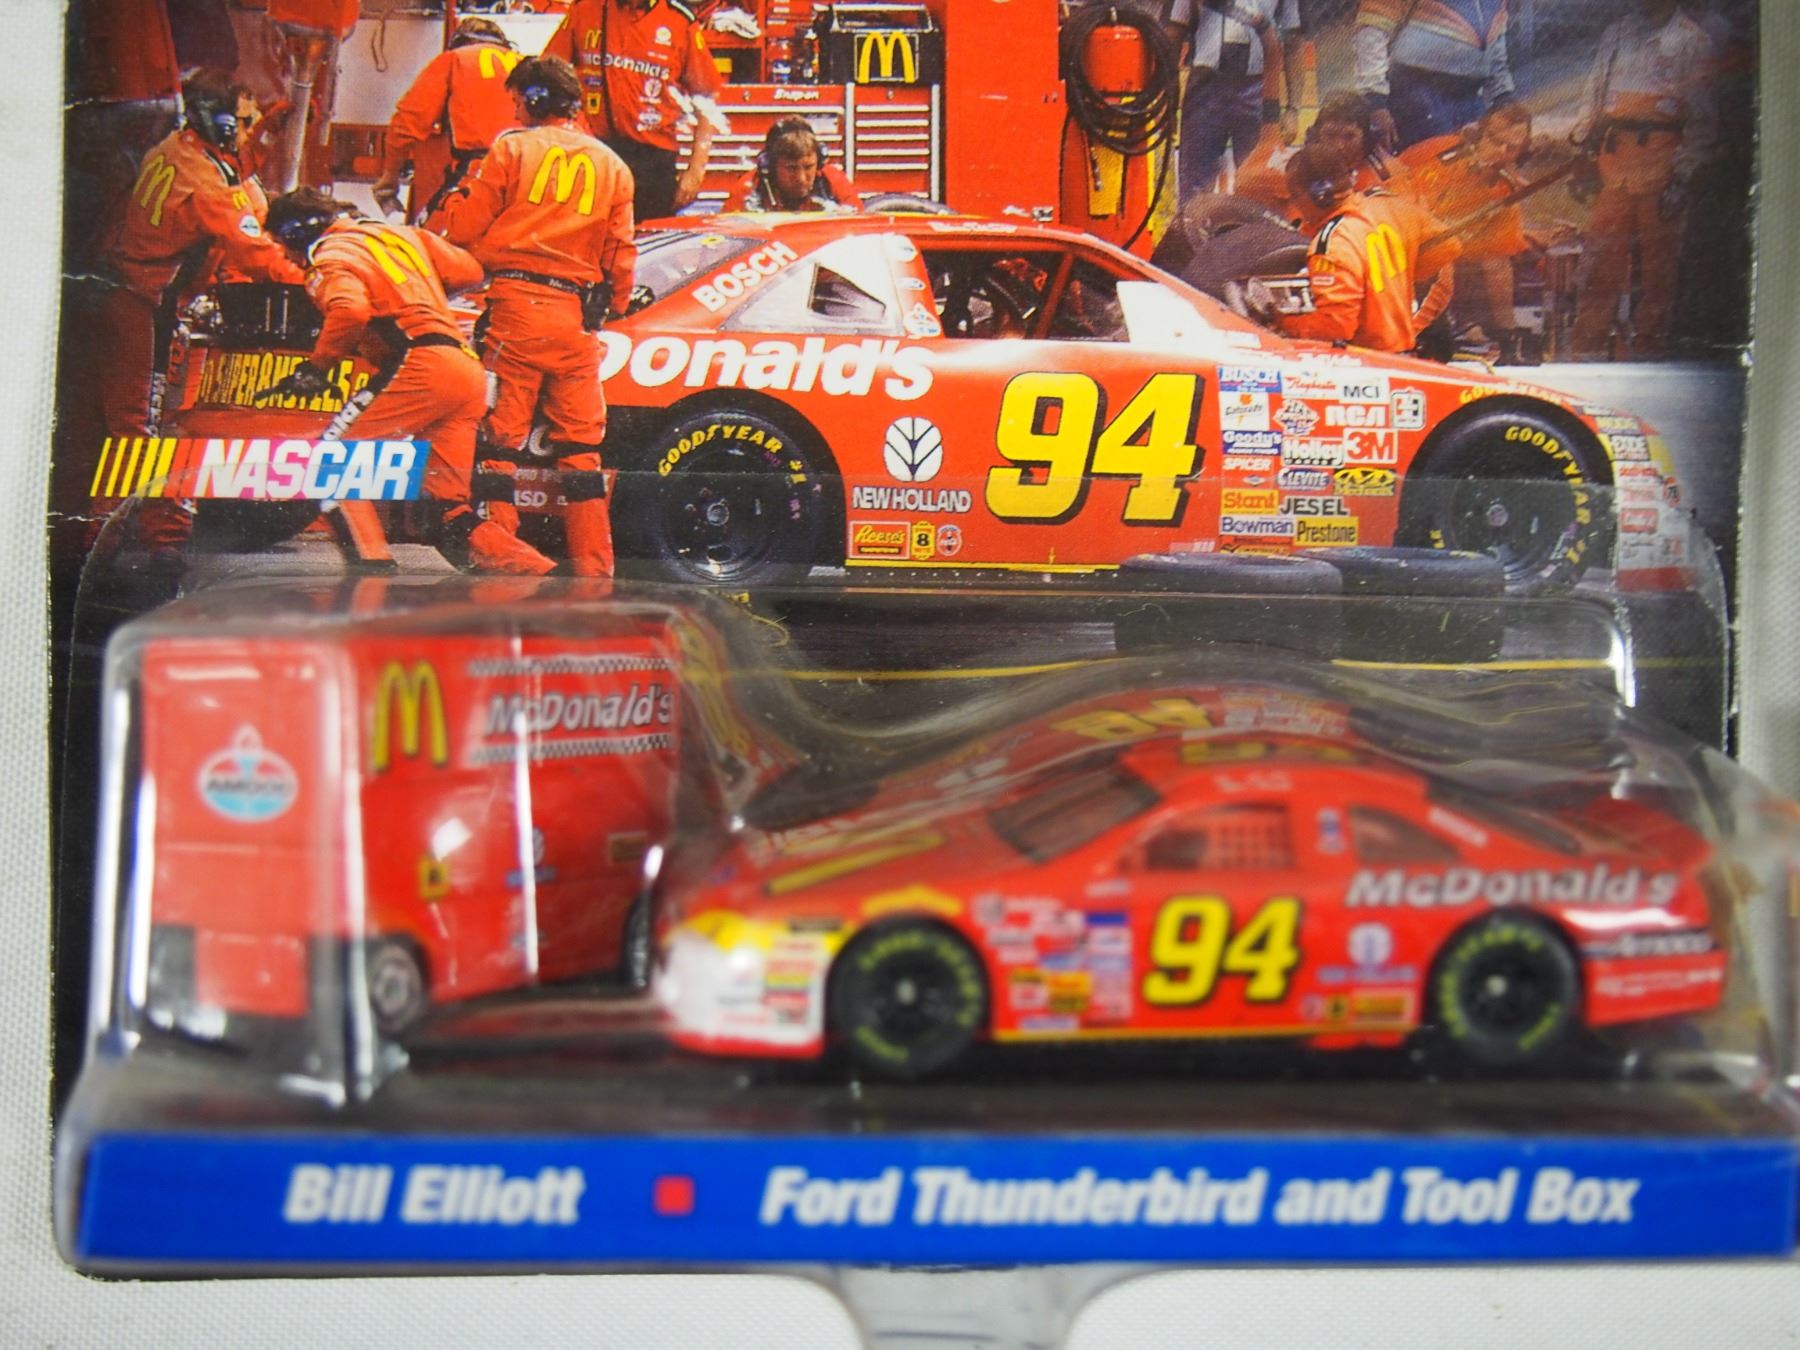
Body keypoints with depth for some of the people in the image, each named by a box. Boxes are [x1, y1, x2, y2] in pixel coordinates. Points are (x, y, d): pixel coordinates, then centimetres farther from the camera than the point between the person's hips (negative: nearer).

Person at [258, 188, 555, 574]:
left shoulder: (330, 257, 4)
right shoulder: (399, 232, 26)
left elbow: (350, 310, -17)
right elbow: (468, 271, 26)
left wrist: (316, 367, -5)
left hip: (421, 366, -8)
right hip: (471, 372, 8)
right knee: (448, 512, 6)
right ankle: (541, 574, -5)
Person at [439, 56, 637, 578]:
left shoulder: (511, 149, 3)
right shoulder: (612, 166, 15)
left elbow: (465, 229, 3)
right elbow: (621, 255, 14)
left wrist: (458, 196, 23)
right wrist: (613, 310, 25)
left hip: (516, 305, -3)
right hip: (576, 318, 4)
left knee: (499, 435, 0)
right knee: (580, 444, 8)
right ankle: (594, 566, 7)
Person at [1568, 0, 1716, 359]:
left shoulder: (1691, 39, 3)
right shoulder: (1617, 33, 18)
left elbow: (1701, 115, 0)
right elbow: (1594, 91, 24)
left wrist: (1683, 175, -7)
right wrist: (1582, 143, 11)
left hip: (1661, 158, -4)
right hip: (1614, 153, 4)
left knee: (1658, 253, -1)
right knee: (1602, 252, 1)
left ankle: (1649, 341, 6)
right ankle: (1589, 343, 5)